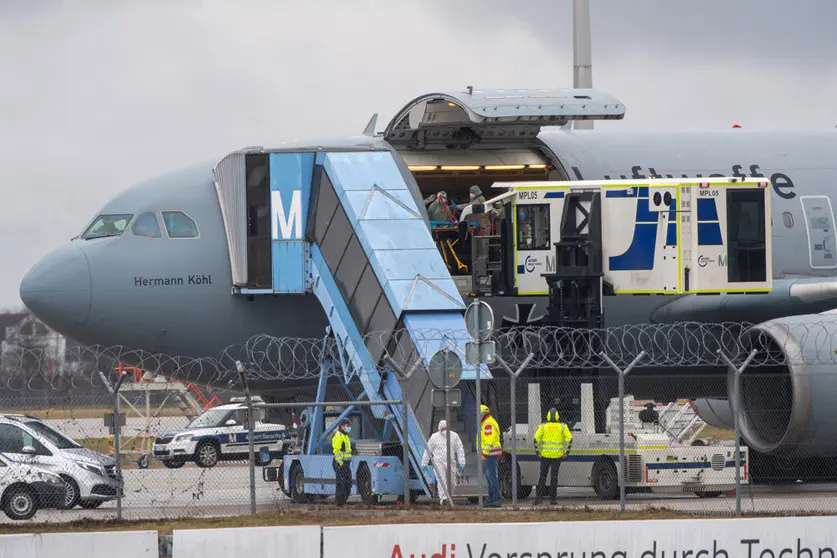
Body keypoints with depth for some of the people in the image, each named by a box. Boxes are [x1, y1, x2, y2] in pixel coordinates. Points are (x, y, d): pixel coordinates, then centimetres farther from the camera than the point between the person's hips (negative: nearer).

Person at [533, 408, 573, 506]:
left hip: (545, 455, 0)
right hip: (557, 455, 0)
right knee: (554, 477, 3)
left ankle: (539, 497, 1)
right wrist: (566, 451, 0)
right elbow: (569, 438, -5)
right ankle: (552, 498, 1)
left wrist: (537, 451, 0)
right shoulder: (562, 426, 1)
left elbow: (536, 438, -7)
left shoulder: (543, 426, 1)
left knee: (543, 476, 9)